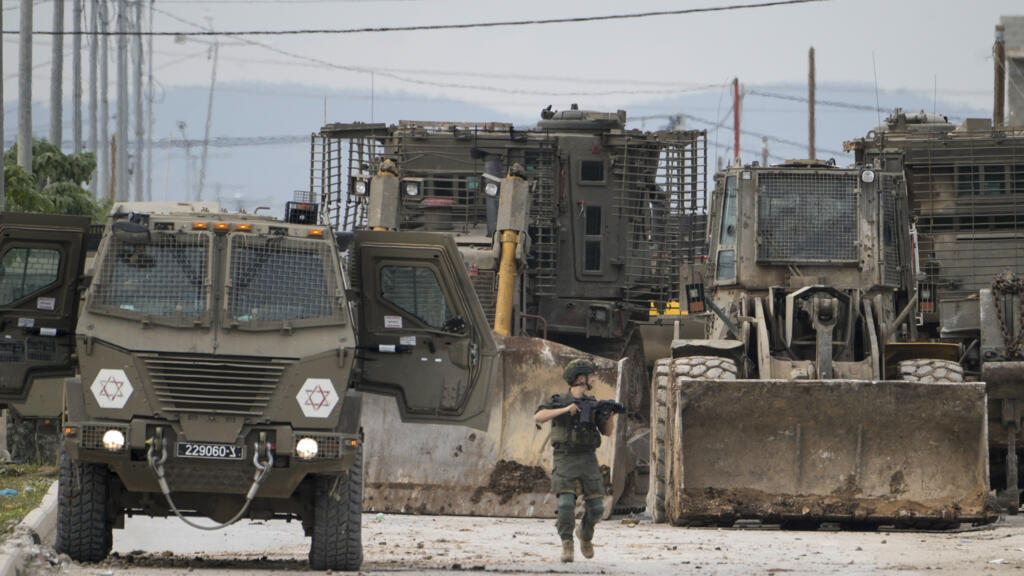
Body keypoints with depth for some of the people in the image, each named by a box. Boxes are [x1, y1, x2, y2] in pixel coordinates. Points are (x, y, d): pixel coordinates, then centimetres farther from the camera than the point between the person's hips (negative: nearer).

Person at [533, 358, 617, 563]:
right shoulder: (558, 402, 1)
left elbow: (608, 431, 10)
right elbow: (538, 417, -15)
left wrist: (611, 414, -11)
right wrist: (565, 410, -23)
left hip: (588, 460, 3)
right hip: (565, 460, -3)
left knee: (596, 507, -3)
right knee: (566, 504, -20)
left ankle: (585, 534, 27)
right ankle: (567, 546, -10)